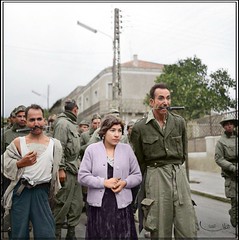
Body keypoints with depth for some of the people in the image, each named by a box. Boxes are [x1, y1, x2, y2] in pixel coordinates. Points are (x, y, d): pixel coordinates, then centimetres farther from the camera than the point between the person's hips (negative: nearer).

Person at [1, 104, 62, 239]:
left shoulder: (55, 144, 4)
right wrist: (21, 163, -10)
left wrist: (53, 192, 8)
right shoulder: (18, 142, 3)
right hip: (20, 191, 0)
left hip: (42, 192, 0)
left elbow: (57, 169, 12)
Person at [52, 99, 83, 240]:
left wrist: (78, 164, 16)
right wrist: (61, 169, -20)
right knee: (63, 202, -3)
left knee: (77, 202, 11)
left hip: (75, 168, 9)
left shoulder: (73, 124, 18)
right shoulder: (62, 123, -11)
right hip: (67, 169, -9)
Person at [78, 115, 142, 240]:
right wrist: (104, 182, -12)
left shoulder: (127, 149, 5)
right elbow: (82, 176, -3)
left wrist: (125, 182, -11)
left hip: (122, 204, 1)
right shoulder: (92, 149, 0)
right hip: (99, 204, -1)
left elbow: (137, 175, 8)